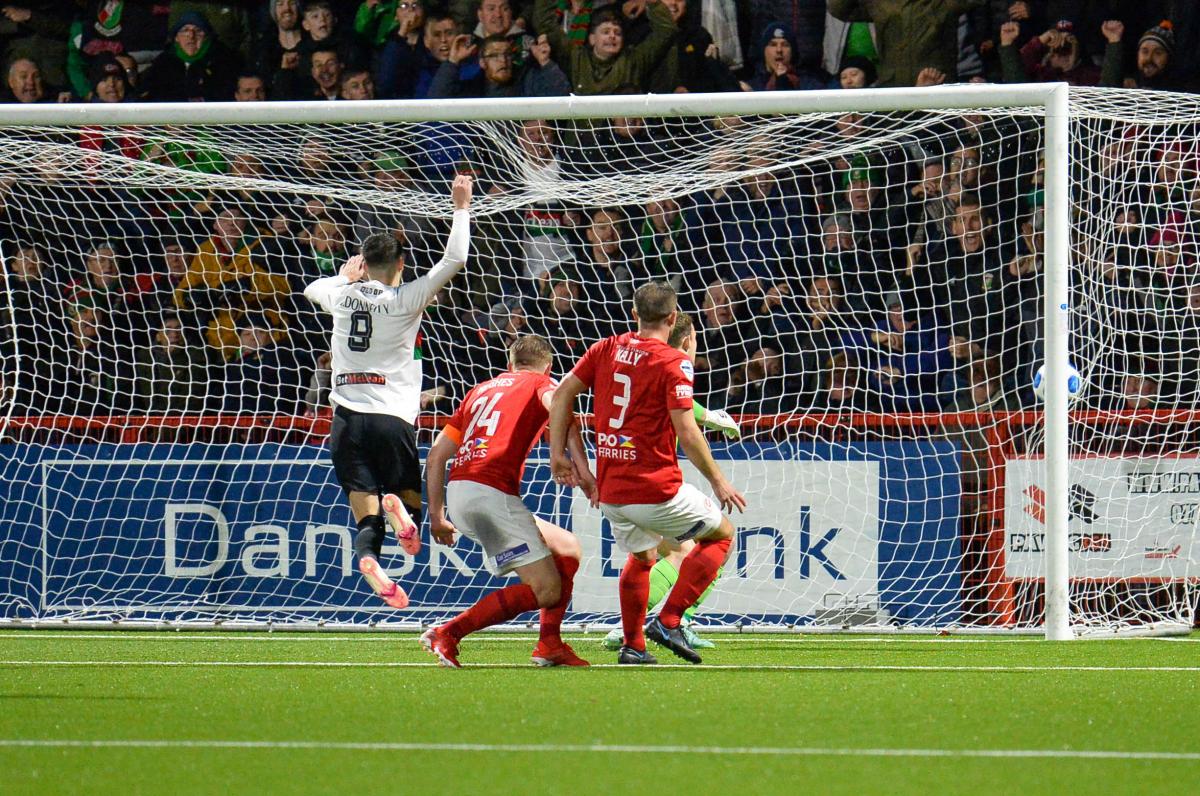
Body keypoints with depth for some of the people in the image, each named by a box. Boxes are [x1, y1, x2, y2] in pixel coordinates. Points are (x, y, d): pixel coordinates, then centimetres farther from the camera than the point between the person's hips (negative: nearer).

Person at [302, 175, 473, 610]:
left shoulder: (342, 295, 9)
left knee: (367, 516, -3)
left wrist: (346, 276, 48)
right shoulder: (405, 299, -1)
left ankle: (368, 558, -37)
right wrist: (462, 207, 7)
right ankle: (398, 506, -28)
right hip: (391, 417, -3)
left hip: (346, 417, 3)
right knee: (412, 501, 9)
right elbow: (454, 259, -2)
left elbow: (312, 288, 34)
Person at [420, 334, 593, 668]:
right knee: (546, 590, -7)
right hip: (491, 491, -8)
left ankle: (550, 645, 15)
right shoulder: (541, 383, 11)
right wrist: (582, 468, -21)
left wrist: (436, 515, 28)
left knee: (567, 549, 20)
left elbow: (437, 454, 25)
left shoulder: (481, 389, 29)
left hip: (458, 491, 8)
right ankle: (447, 634, -11)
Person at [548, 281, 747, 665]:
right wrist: (718, 481, -7)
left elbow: (562, 393, 5)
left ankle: (632, 645, 28)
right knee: (721, 533, 14)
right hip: (656, 489, -6)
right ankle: (667, 622, 2)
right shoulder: (672, 363, -12)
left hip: (610, 491, 6)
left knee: (641, 557, 30)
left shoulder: (607, 349, 5)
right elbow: (687, 432, -17)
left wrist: (558, 453, 12)